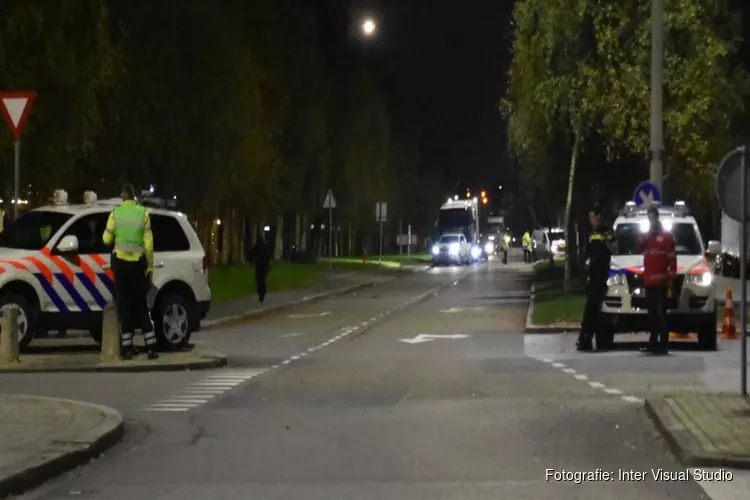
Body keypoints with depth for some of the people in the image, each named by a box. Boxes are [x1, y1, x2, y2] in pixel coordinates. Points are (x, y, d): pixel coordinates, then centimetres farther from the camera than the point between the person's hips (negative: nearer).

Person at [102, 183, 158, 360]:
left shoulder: (116, 213, -2)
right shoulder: (143, 213, -2)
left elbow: (107, 239, -2)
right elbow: (148, 242, -4)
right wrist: (150, 266, 2)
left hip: (120, 261, 0)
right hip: (138, 262, 0)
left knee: (124, 304, 5)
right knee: (142, 304, 7)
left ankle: (127, 348, 0)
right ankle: (151, 347, 1)